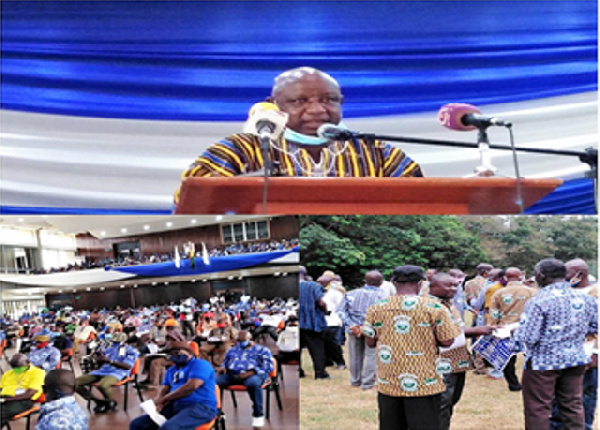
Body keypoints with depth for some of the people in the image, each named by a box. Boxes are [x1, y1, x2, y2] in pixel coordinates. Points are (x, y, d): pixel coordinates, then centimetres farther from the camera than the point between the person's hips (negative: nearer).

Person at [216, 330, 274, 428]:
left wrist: (250, 372, -14)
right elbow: (225, 363, 27)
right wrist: (223, 368, 1)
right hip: (231, 374, 4)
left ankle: (258, 414, -30)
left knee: (253, 383, -41)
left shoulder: (262, 350, 13)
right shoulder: (232, 350, 29)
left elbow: (268, 366, 1)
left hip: (253, 374, -4)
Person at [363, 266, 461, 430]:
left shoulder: (376, 308, 0)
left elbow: (370, 342, 8)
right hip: (423, 384, -3)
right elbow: (447, 341, -5)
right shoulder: (434, 307, -8)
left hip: (388, 383, 3)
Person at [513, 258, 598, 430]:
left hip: (543, 361, -5)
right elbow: (594, 328, 8)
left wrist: (516, 333, -1)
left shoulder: (537, 302, -19)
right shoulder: (586, 299, -1)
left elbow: (528, 338, -21)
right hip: (576, 359, 6)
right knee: (573, 405, 16)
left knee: (538, 409, 6)